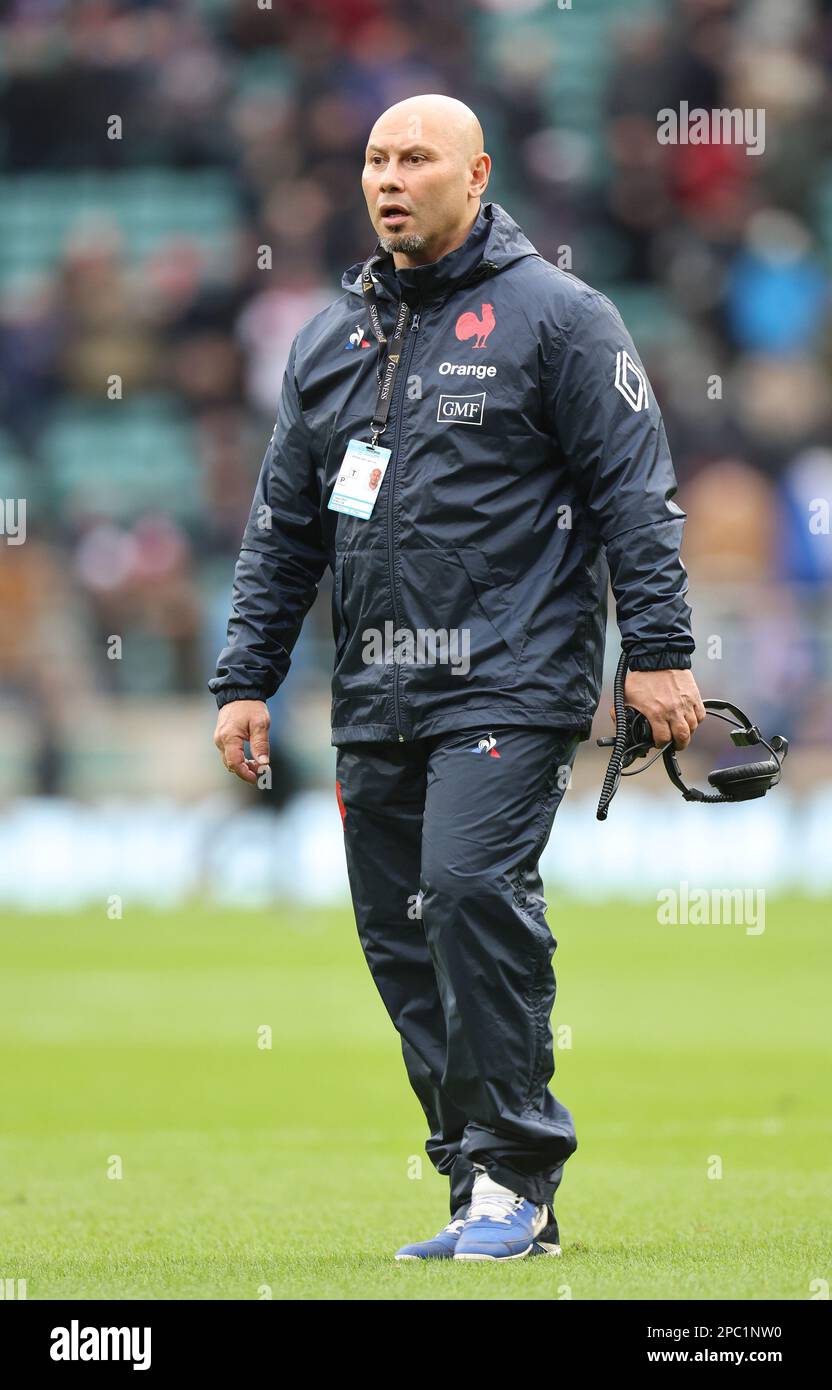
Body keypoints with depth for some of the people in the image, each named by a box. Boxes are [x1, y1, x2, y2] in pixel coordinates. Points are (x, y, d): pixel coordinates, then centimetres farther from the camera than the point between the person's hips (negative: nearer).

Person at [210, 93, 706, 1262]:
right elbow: (283, 524, 21)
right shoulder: (330, 341, 17)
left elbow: (633, 490, -3)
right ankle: (488, 1198, 10)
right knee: (401, 935, 3)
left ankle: (516, 1176, -13)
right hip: (375, 704, 6)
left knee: (472, 888, -21)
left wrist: (658, 650, -10)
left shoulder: (555, 316, 0)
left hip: (510, 683, -6)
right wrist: (246, 680, 16)